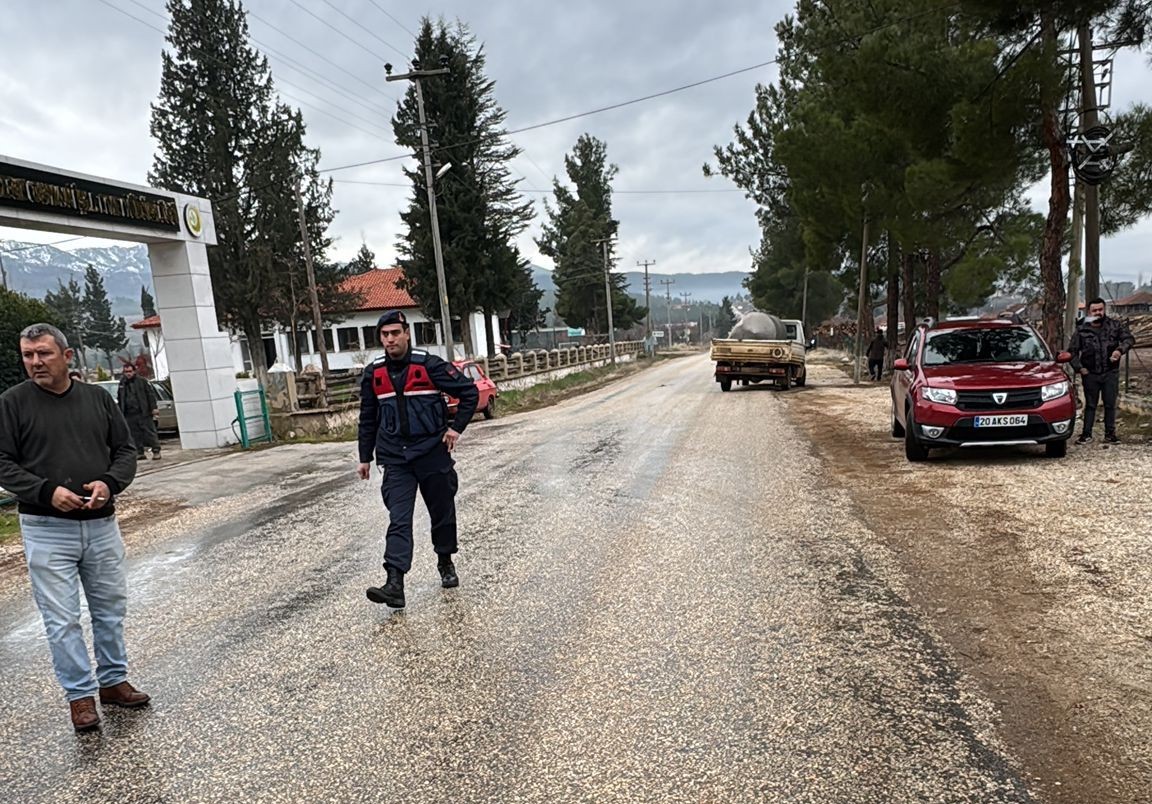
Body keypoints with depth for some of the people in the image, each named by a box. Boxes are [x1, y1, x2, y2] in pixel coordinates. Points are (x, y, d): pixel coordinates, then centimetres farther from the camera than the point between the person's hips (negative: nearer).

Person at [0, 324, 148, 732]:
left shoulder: (97, 397, 5)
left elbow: (125, 451, 7)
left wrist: (109, 483, -12)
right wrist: (47, 491, -18)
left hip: (102, 525, 3)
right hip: (47, 530, -3)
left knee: (111, 608, 13)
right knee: (62, 619, 3)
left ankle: (113, 680, 28)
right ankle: (80, 695, 17)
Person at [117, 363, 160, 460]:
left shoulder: (142, 381, 1)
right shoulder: (122, 385, 14)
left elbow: (151, 394, -2)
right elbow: (119, 400, 21)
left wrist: (154, 408, -9)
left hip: (144, 413, -5)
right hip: (130, 415, 5)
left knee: (150, 432, -4)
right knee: (135, 435, 6)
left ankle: (156, 451, 0)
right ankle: (139, 453, 12)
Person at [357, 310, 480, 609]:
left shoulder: (429, 365, -9)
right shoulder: (373, 373, 3)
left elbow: (469, 392, -2)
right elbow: (368, 418, 13)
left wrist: (456, 428, -6)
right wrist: (365, 457, 13)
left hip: (433, 453, -1)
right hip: (395, 460, 2)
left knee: (442, 513, 13)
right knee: (398, 521, -8)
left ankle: (446, 564, 35)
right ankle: (395, 584, -14)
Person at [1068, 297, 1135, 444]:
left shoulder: (1115, 325, 2)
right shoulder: (1081, 330, 0)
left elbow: (1129, 339, -2)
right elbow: (1072, 351, 5)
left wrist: (1120, 350, -22)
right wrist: (1079, 367, -6)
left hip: (1111, 373, 1)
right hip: (1090, 374, -1)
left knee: (1110, 405, 6)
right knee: (1090, 405, 5)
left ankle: (1110, 433, 16)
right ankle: (1086, 434, 10)